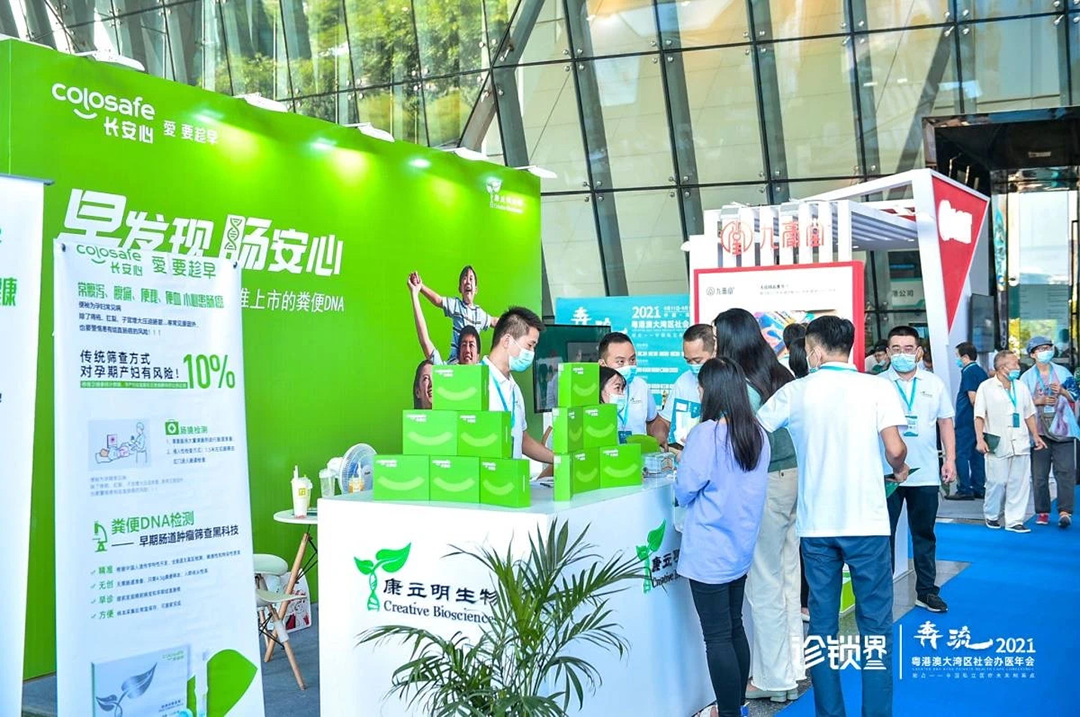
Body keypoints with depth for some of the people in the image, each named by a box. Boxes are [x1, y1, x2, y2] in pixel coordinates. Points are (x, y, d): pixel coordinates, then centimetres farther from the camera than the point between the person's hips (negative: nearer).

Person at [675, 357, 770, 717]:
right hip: (741, 547, 7)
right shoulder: (757, 434, 5)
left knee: (717, 638, 0)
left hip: (709, 552, -7)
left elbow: (685, 491, -13)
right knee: (735, 628, 17)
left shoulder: (706, 434, -17)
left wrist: (685, 457, 7)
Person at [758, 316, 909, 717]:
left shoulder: (795, 392, 1)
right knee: (875, 621, 8)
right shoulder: (877, 388, -4)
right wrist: (900, 470, 10)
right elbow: (894, 449, -12)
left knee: (822, 623, 10)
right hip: (866, 522, -1)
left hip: (816, 524, 2)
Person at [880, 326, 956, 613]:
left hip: (925, 474, 2)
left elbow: (945, 423, 10)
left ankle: (926, 591, 22)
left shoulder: (935, 384, 6)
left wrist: (950, 460, 2)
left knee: (924, 535, 11)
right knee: (884, 535, 5)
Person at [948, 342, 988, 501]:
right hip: (978, 420, 9)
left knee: (961, 454, -5)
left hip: (966, 420, -9)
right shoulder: (981, 371, 14)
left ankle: (964, 490, -5)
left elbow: (972, 397, -19)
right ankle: (979, 489, 15)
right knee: (977, 455, 12)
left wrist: (978, 412, -9)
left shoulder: (968, 372, -13)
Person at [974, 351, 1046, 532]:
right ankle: (991, 516, 21)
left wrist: (1036, 436, 14)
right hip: (997, 444, -4)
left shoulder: (1021, 387, 12)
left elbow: (1029, 414, 19)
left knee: (1019, 483, 2)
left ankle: (1014, 521, 8)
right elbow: (979, 416, -6)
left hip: (1020, 443, 5)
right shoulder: (986, 387, -3)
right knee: (997, 482, 0)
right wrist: (980, 440, -14)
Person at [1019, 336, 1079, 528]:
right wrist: (1040, 401, -13)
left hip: (1062, 428, 0)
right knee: (1039, 473, 2)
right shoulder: (1027, 377, 6)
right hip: (1038, 430, 0)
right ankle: (1042, 512, 10)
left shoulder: (1062, 372, 10)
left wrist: (1062, 391, -10)